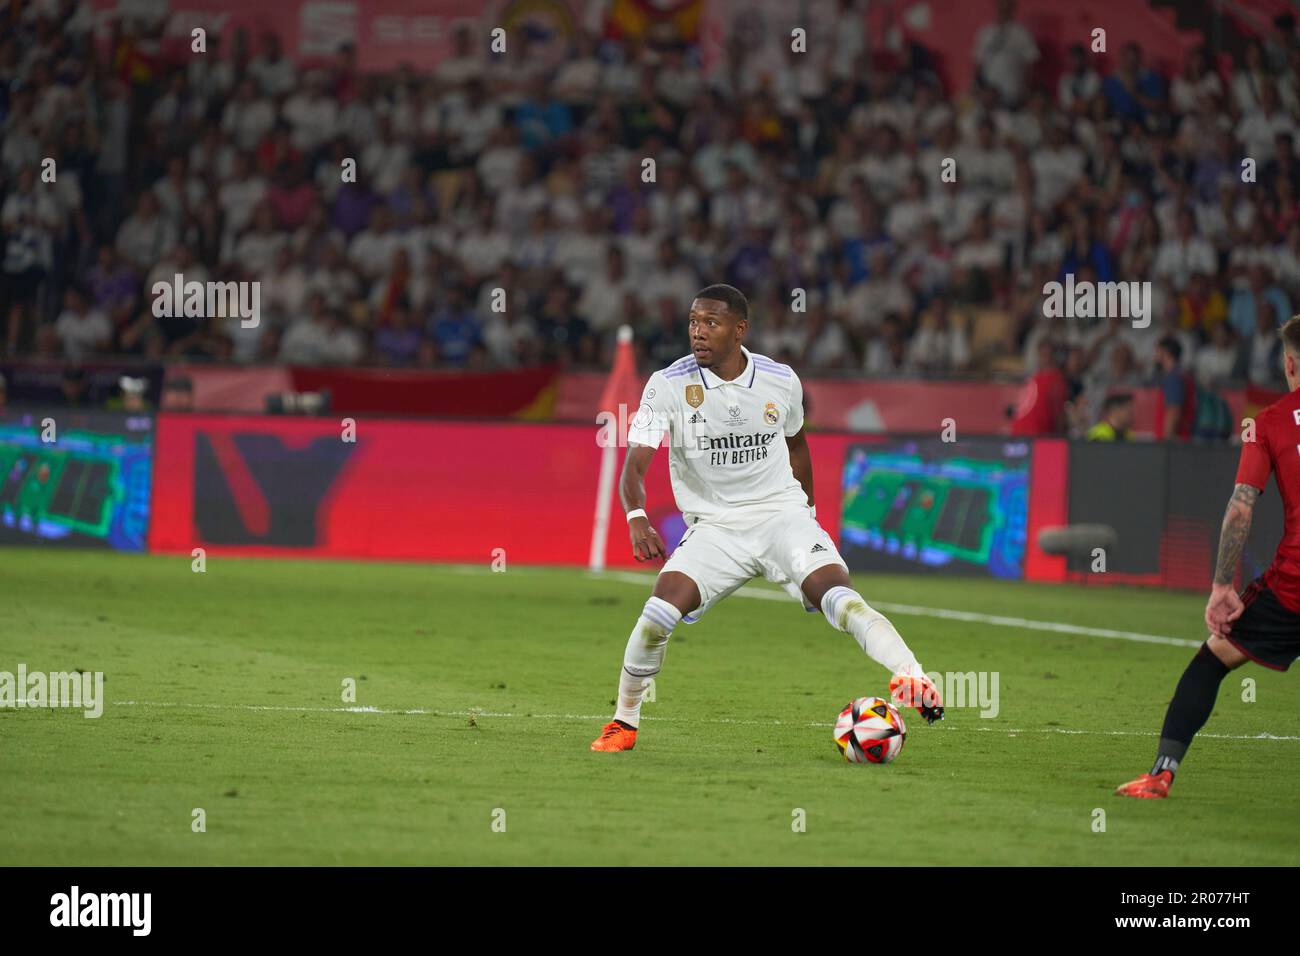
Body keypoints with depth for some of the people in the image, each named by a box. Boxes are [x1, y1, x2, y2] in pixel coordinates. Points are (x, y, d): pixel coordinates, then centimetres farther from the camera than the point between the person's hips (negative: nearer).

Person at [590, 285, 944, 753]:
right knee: (659, 614, -20)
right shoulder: (668, 385, -10)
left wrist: (808, 510, 22)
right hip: (712, 528, -1)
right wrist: (637, 518, -36)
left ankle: (912, 679, -30)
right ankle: (624, 723, 0)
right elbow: (634, 464, -17)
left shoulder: (781, 381, -2)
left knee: (838, 596, -24)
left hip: (781, 514, 1)